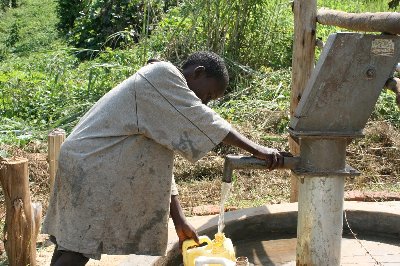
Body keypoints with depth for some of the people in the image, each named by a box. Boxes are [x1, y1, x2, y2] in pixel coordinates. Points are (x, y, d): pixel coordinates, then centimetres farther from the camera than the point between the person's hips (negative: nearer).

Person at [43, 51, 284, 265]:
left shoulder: (163, 103, 18)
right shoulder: (163, 74, -9)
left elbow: (159, 165, 15)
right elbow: (203, 121, -18)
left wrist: (179, 220, 10)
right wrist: (257, 150, -16)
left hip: (90, 163, 10)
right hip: (89, 166, -10)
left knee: (71, 246, 10)